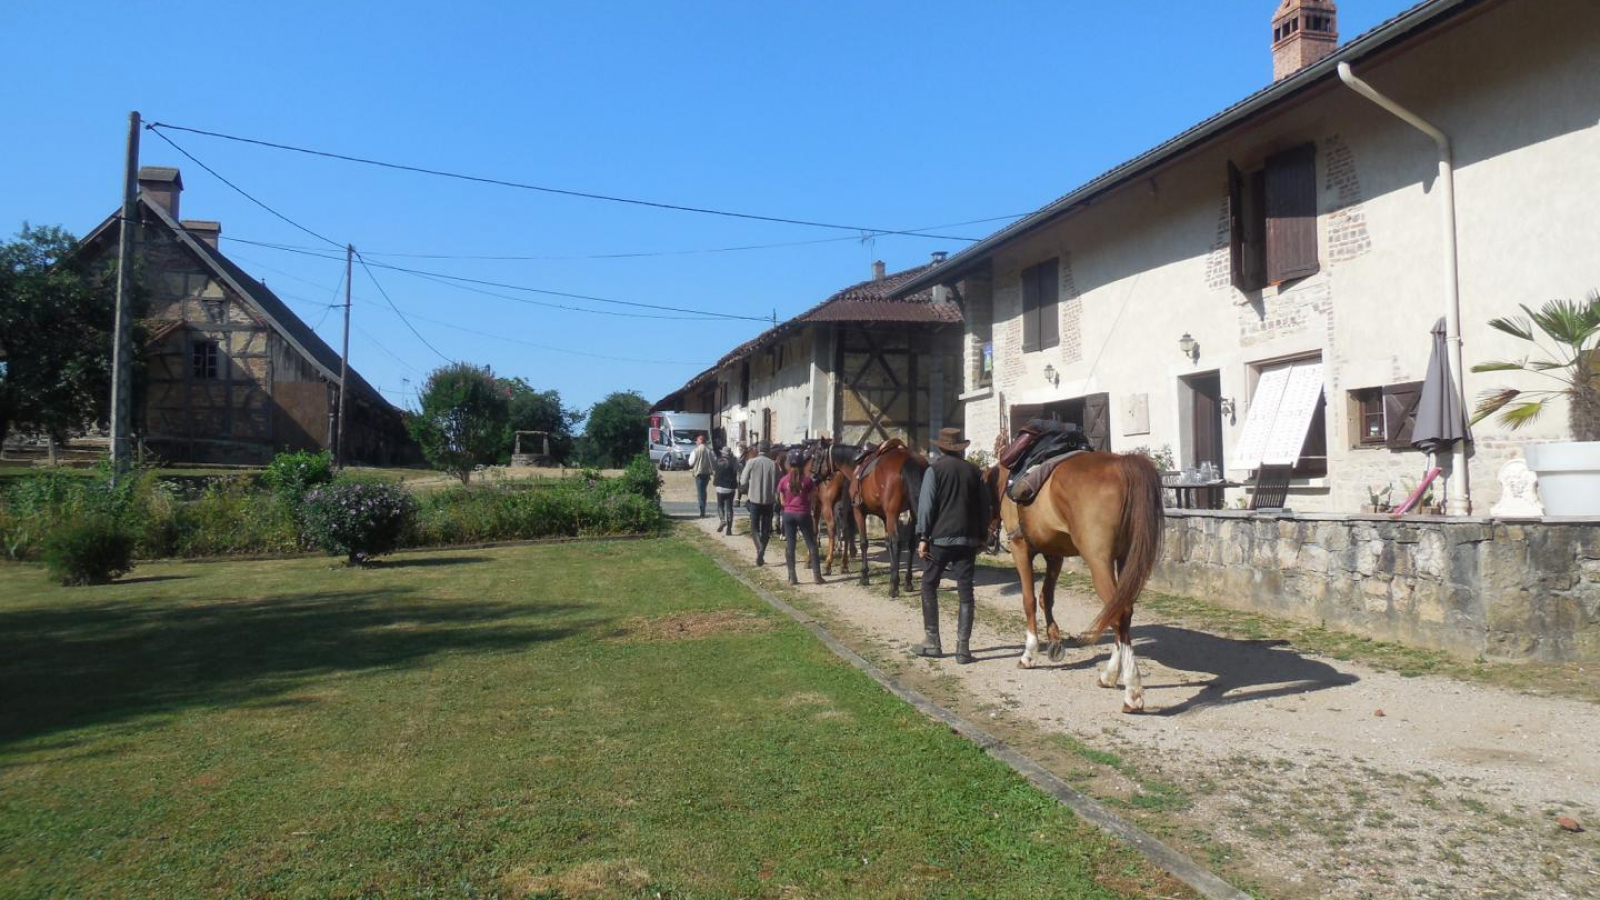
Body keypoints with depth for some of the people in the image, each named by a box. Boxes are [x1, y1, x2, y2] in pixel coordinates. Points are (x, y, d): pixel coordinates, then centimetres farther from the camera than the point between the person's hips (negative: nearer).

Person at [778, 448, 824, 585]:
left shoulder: (784, 480, -4)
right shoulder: (807, 480, -9)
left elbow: (782, 501, 3)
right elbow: (812, 498, -3)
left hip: (788, 514, 2)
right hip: (803, 514, -2)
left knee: (790, 545, 6)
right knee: (811, 544, 7)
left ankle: (792, 577, 5)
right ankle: (816, 575, 5)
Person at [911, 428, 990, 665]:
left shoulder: (934, 470, -5)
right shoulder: (975, 472, 7)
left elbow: (926, 505, -10)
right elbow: (984, 507, 10)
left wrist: (923, 536, -7)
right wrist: (981, 535, 17)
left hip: (940, 538, -3)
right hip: (968, 539, 3)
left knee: (929, 586, 11)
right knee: (965, 591, 5)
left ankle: (932, 642, 12)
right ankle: (963, 647, 3)